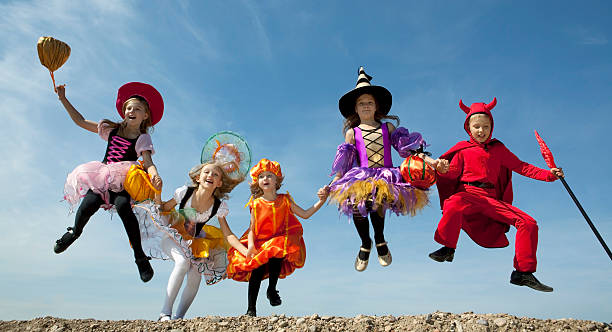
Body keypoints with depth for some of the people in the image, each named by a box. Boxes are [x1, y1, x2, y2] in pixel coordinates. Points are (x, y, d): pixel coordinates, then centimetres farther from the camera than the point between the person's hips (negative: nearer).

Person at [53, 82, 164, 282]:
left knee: (122, 206, -35)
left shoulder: (142, 138, 5)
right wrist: (63, 99, 21)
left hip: (125, 181, -3)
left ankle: (140, 256, -23)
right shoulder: (111, 129, 18)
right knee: (88, 204, -26)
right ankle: (75, 231, 14)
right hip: (102, 177, 3)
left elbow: (148, 162, -11)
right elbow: (80, 121, 24)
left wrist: (155, 175, -33)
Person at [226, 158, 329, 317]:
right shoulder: (256, 204, 0)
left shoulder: (284, 200, 2)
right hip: (259, 242, 0)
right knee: (258, 270, -17)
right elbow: (252, 228, 0)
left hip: (279, 240, 0)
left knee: (276, 256, -31)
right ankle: (251, 309, 0)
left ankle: (272, 290, -3)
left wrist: (320, 202, -8)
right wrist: (250, 245, -17)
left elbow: (305, 214, 3)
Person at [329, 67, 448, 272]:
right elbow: (344, 163, 15)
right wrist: (332, 184, 7)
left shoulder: (388, 128, 18)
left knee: (377, 201, -34)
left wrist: (432, 162, 2)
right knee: (356, 203, -30)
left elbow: (410, 148, 14)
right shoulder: (352, 133, 16)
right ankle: (365, 244, 4)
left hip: (386, 177, -1)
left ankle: (380, 240, 0)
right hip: (361, 178, 1)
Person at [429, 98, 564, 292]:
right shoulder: (463, 149, 12)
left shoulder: (498, 149, 19)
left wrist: (548, 174, 5)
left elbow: (520, 166, 17)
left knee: (528, 223, -11)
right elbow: (453, 173, 4)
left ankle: (523, 273, -1)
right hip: (468, 193, -3)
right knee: (453, 204, -40)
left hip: (492, 198, 4)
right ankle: (447, 249, -20)